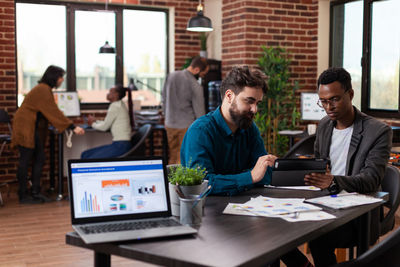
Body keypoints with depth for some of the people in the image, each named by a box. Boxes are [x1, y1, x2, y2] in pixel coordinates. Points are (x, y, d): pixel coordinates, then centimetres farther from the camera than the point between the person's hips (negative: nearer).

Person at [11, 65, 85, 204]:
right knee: (25, 160, -4)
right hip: (25, 129, -10)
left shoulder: (45, 89, 14)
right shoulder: (42, 90, -17)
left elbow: (51, 112, 16)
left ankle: (35, 192, 12)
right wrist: (73, 127, -21)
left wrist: (67, 124, 10)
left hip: (34, 129, 10)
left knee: (39, 159, 7)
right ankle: (23, 196, 3)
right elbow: (54, 112, -21)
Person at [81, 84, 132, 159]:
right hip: (119, 144, 10)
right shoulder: (119, 105, 17)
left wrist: (93, 124, 11)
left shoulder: (115, 106, -12)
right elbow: (108, 124, 23)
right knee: (85, 155, 7)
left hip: (121, 145, -10)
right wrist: (95, 121, 14)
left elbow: (104, 127, -7)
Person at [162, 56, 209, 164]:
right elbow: (199, 112, -13)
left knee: (173, 158, 16)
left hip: (170, 124, 6)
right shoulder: (196, 87, -17)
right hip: (187, 127, -6)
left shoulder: (171, 76, 1)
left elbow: (164, 100, 11)